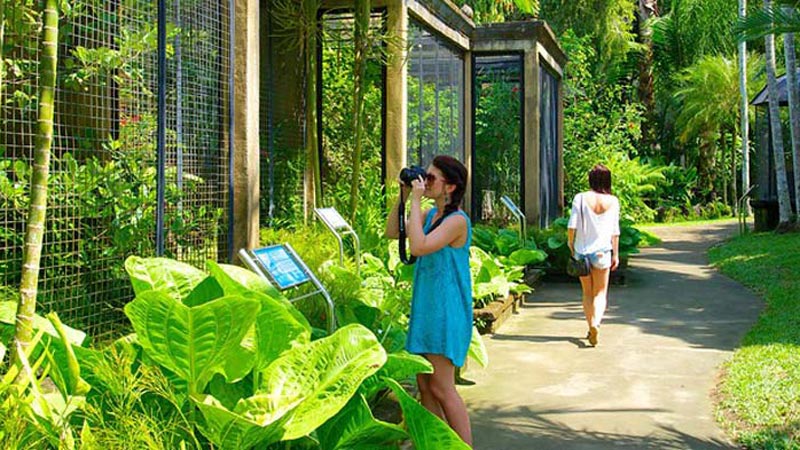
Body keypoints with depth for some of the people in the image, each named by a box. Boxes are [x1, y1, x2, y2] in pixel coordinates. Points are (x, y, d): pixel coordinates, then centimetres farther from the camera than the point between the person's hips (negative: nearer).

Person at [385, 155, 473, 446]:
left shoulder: (457, 220, -16)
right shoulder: (430, 214, 10)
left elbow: (418, 247, -27)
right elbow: (392, 233, 12)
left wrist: (416, 201, -21)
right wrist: (403, 196, 4)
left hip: (446, 310, -9)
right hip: (425, 306, 9)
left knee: (441, 387, -7)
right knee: (424, 385, 11)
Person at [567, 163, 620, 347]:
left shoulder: (580, 198, -7)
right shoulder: (613, 201, -2)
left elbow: (572, 225, -10)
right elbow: (615, 231, 1)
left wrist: (570, 244, 6)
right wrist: (616, 254, 9)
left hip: (582, 251, 0)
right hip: (602, 251, 0)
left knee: (587, 293, 16)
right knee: (601, 292, 7)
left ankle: (591, 327, 17)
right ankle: (596, 323, -17)